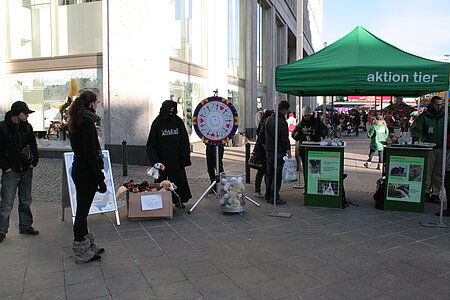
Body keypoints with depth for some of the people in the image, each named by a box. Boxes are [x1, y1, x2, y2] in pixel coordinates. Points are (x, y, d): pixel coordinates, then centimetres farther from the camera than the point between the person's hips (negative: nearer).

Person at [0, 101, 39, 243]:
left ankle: (25, 226, 27)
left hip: (26, 170, 5)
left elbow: (33, 145, 15)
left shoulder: (27, 127, 6)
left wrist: (34, 161, 6)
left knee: (26, 200, 14)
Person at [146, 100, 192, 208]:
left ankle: (178, 200, 19)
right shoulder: (157, 123, -4)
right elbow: (151, 145, -3)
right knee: (160, 178, 3)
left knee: (179, 178, 6)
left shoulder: (178, 121, 1)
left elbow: (185, 140, 5)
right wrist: (154, 160, -12)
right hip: (162, 158, -2)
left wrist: (185, 157, -2)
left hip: (176, 158, 2)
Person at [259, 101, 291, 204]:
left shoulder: (268, 120, 10)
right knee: (277, 175, -2)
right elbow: (284, 139, -16)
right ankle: (274, 198, 0)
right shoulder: (282, 122, -14)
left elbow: (261, 135, 14)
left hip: (268, 152, 8)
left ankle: (268, 196, 22)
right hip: (279, 152, -7)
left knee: (269, 173, 14)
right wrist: (289, 153, -11)